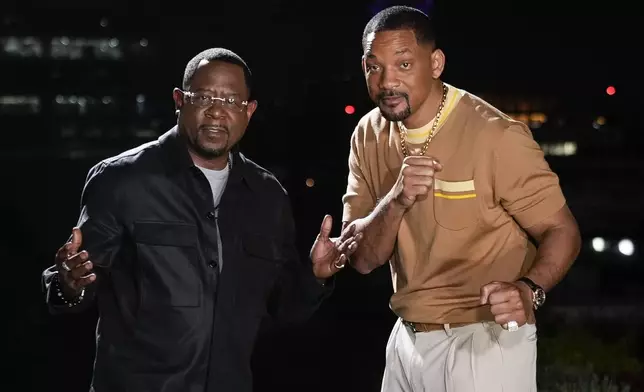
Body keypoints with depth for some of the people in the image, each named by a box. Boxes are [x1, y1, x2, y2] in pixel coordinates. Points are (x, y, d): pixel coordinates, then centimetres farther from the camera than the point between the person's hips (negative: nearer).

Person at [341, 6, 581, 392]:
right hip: (407, 340, 6)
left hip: (485, 342, -6)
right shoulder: (369, 136, -1)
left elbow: (562, 231, -13)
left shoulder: (496, 135, -18)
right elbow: (362, 258, -4)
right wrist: (396, 200, -23)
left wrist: (528, 290, -32)